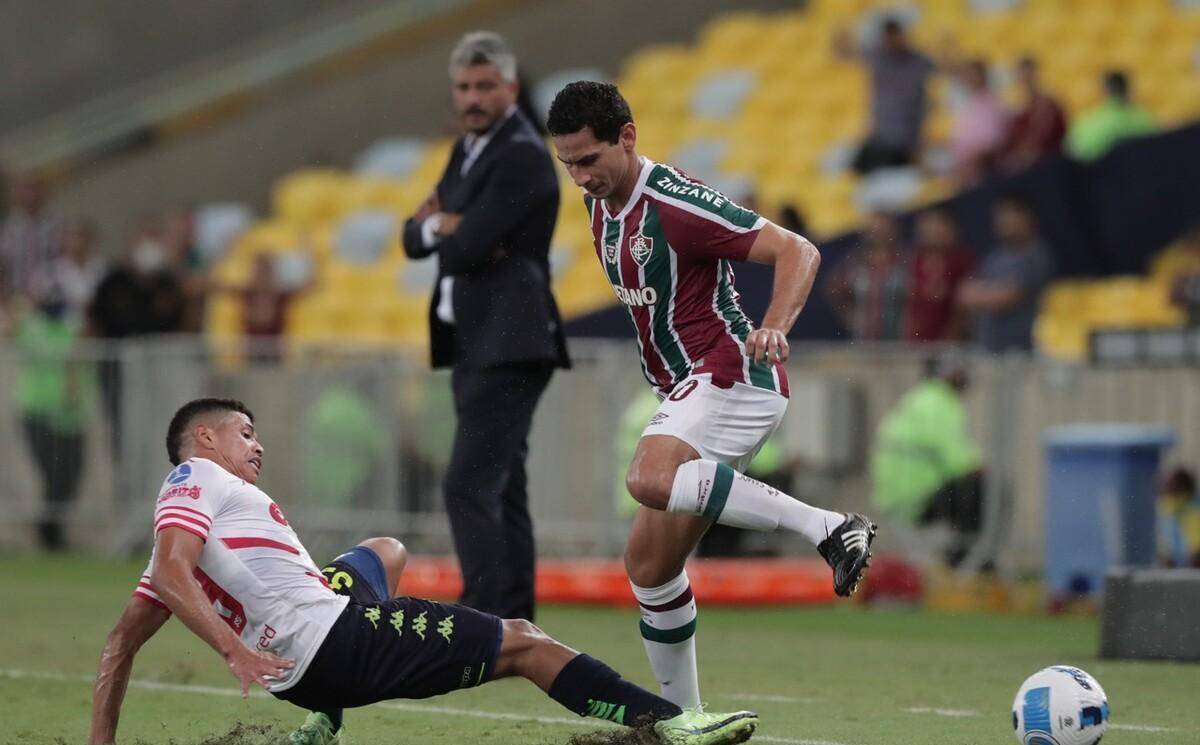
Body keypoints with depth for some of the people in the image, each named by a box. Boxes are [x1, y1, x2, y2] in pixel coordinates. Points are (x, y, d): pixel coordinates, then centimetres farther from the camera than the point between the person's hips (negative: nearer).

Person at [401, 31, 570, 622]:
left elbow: (468, 246, -20)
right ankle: (515, 625, 16)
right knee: (500, 489, 12)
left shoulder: (523, 157, -13)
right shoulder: (469, 149, 17)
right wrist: (441, 226, -6)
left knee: (469, 485, -17)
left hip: (508, 345, -10)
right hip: (476, 345, 10)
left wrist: (440, 223, 1)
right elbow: (414, 240, 16)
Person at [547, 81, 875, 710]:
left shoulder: (673, 204, -16)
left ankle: (829, 527, -35)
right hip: (687, 391, 9)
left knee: (649, 480, -36)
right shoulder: (603, 208, 12)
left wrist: (774, 329, -35)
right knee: (649, 567, 7)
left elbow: (797, 252, -19)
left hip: (732, 376, -9)